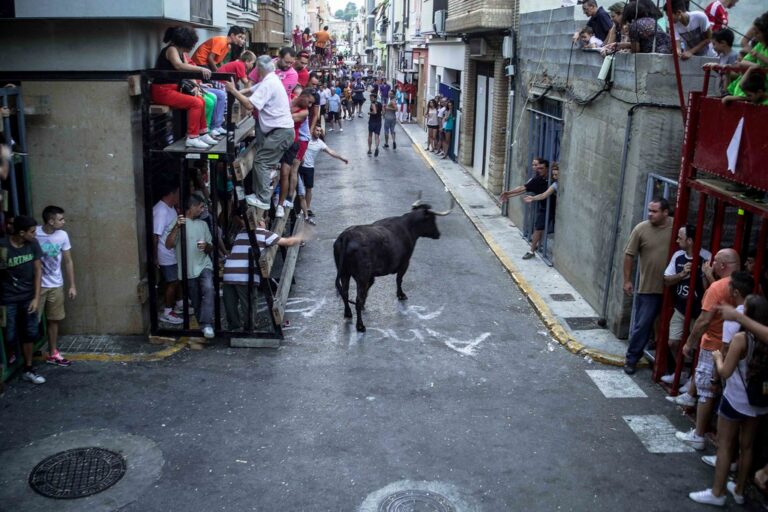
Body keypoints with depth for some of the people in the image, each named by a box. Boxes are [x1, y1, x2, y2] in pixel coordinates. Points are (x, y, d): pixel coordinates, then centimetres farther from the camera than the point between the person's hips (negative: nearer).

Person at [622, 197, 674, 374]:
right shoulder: (641, 229, -8)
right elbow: (629, 255, -1)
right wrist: (627, 280, -1)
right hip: (647, 289, -2)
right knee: (642, 326, 3)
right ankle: (631, 359, 17)